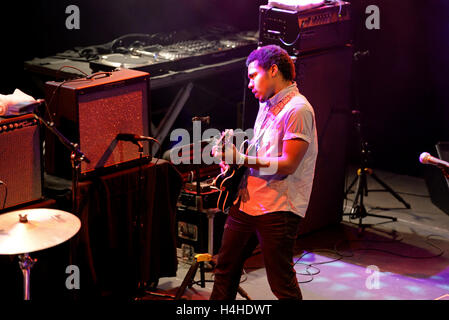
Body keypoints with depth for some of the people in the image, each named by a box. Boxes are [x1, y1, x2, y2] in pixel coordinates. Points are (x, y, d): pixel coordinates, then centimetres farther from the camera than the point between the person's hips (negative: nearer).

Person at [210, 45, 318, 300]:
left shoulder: (298, 110, -14)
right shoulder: (266, 105, 16)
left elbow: (287, 165, -21)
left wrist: (241, 159, -21)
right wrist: (233, 148, 6)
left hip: (279, 210, -9)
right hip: (248, 202, 9)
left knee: (282, 284, -4)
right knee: (225, 268, 17)